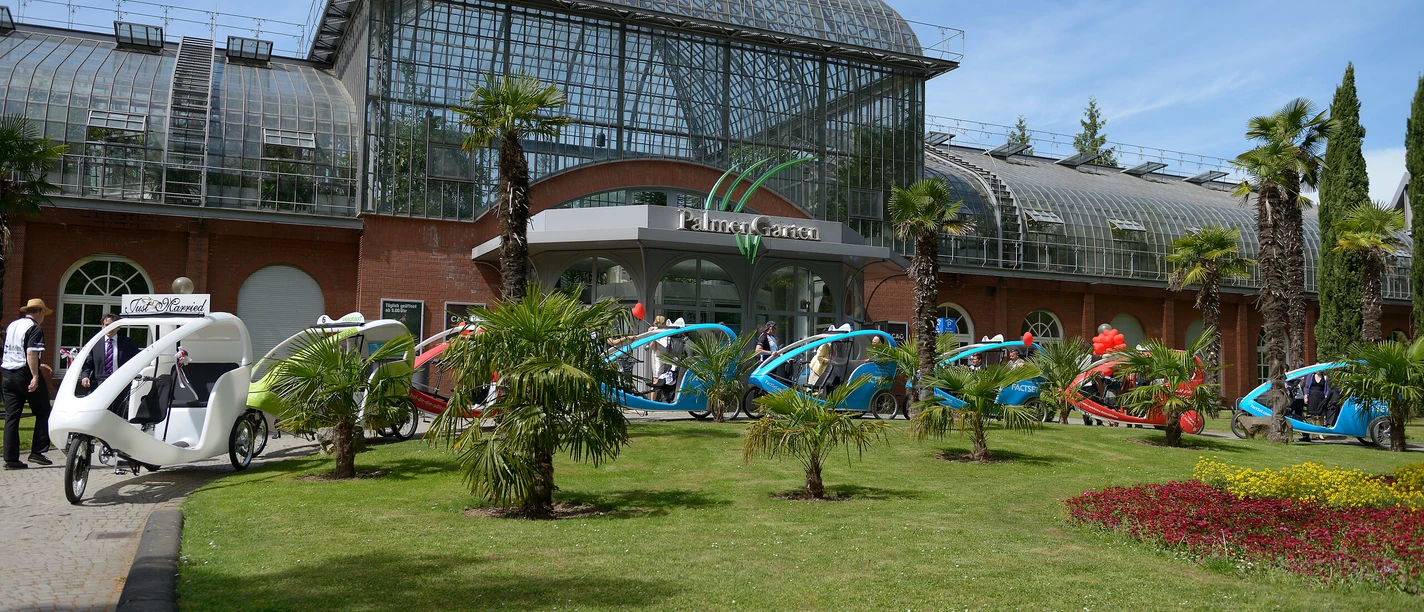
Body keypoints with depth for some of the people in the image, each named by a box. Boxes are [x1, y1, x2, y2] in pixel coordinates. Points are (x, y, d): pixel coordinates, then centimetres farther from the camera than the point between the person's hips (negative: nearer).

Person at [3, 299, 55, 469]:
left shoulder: (11, 325, 15)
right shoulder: (35, 329, -10)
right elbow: (31, 353, -22)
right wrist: (35, 376, -22)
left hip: (7, 374, 7)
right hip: (25, 374, -7)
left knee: (11, 416, 7)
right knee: (43, 413, 6)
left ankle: (10, 458, 7)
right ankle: (37, 452, 3)